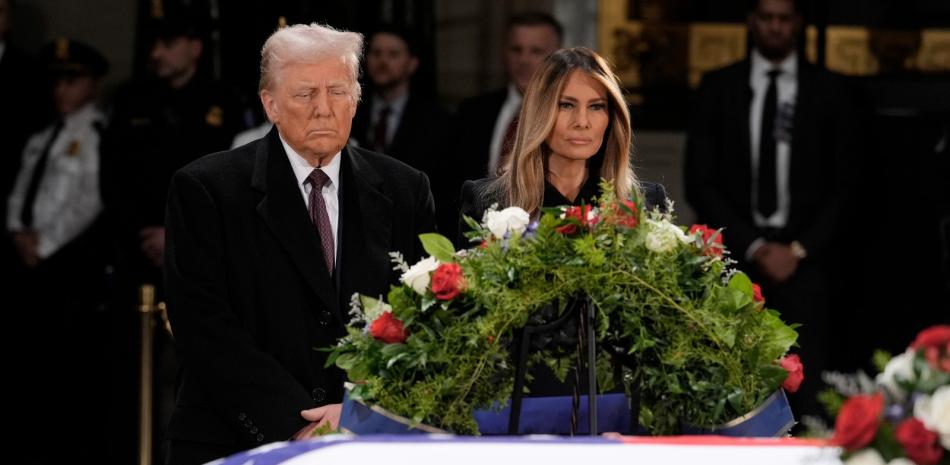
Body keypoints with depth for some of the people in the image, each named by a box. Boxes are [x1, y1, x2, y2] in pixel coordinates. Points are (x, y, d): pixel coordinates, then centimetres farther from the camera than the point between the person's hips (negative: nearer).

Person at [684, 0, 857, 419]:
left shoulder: (827, 92, 8)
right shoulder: (718, 88, 8)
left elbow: (842, 185, 7)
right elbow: (699, 183, 4)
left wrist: (799, 250, -4)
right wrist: (754, 247, -5)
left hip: (802, 259, 0)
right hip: (735, 256, 0)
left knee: (805, 390, -10)